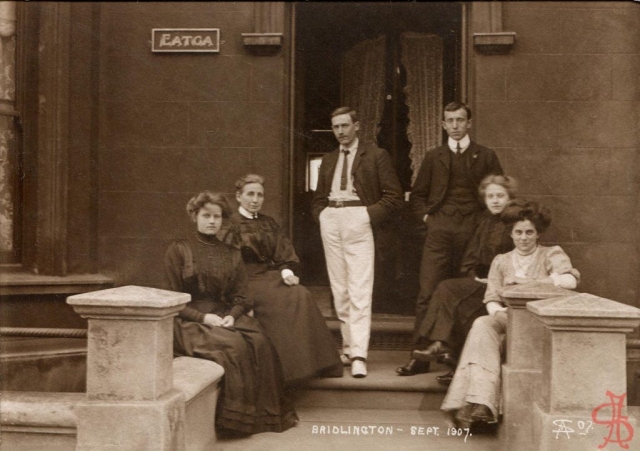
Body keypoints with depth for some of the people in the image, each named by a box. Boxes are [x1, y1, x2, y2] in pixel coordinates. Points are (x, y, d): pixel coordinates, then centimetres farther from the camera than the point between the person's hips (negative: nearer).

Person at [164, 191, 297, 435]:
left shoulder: (232, 255, 18)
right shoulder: (178, 250, 7)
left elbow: (241, 298, 11)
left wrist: (232, 316, -12)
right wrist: (203, 317, -15)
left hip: (226, 317, 4)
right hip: (189, 322, -3)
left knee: (259, 343, -27)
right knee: (232, 345, -32)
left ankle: (263, 412, -16)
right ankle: (237, 415, -22)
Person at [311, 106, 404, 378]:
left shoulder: (376, 156, 4)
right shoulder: (328, 160, 20)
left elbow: (394, 195, 0)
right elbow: (318, 197, 27)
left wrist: (371, 215, -10)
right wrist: (321, 215, 7)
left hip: (358, 223, -5)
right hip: (331, 225, 5)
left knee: (360, 291, -12)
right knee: (339, 291, 7)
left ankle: (358, 355, -15)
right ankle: (348, 347, 16)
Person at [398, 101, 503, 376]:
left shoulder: (485, 157, 11)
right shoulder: (434, 157, 16)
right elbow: (417, 196, 19)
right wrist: (426, 216, 4)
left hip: (472, 230, -1)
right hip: (439, 230, 1)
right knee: (428, 293, -7)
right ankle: (420, 355, -3)